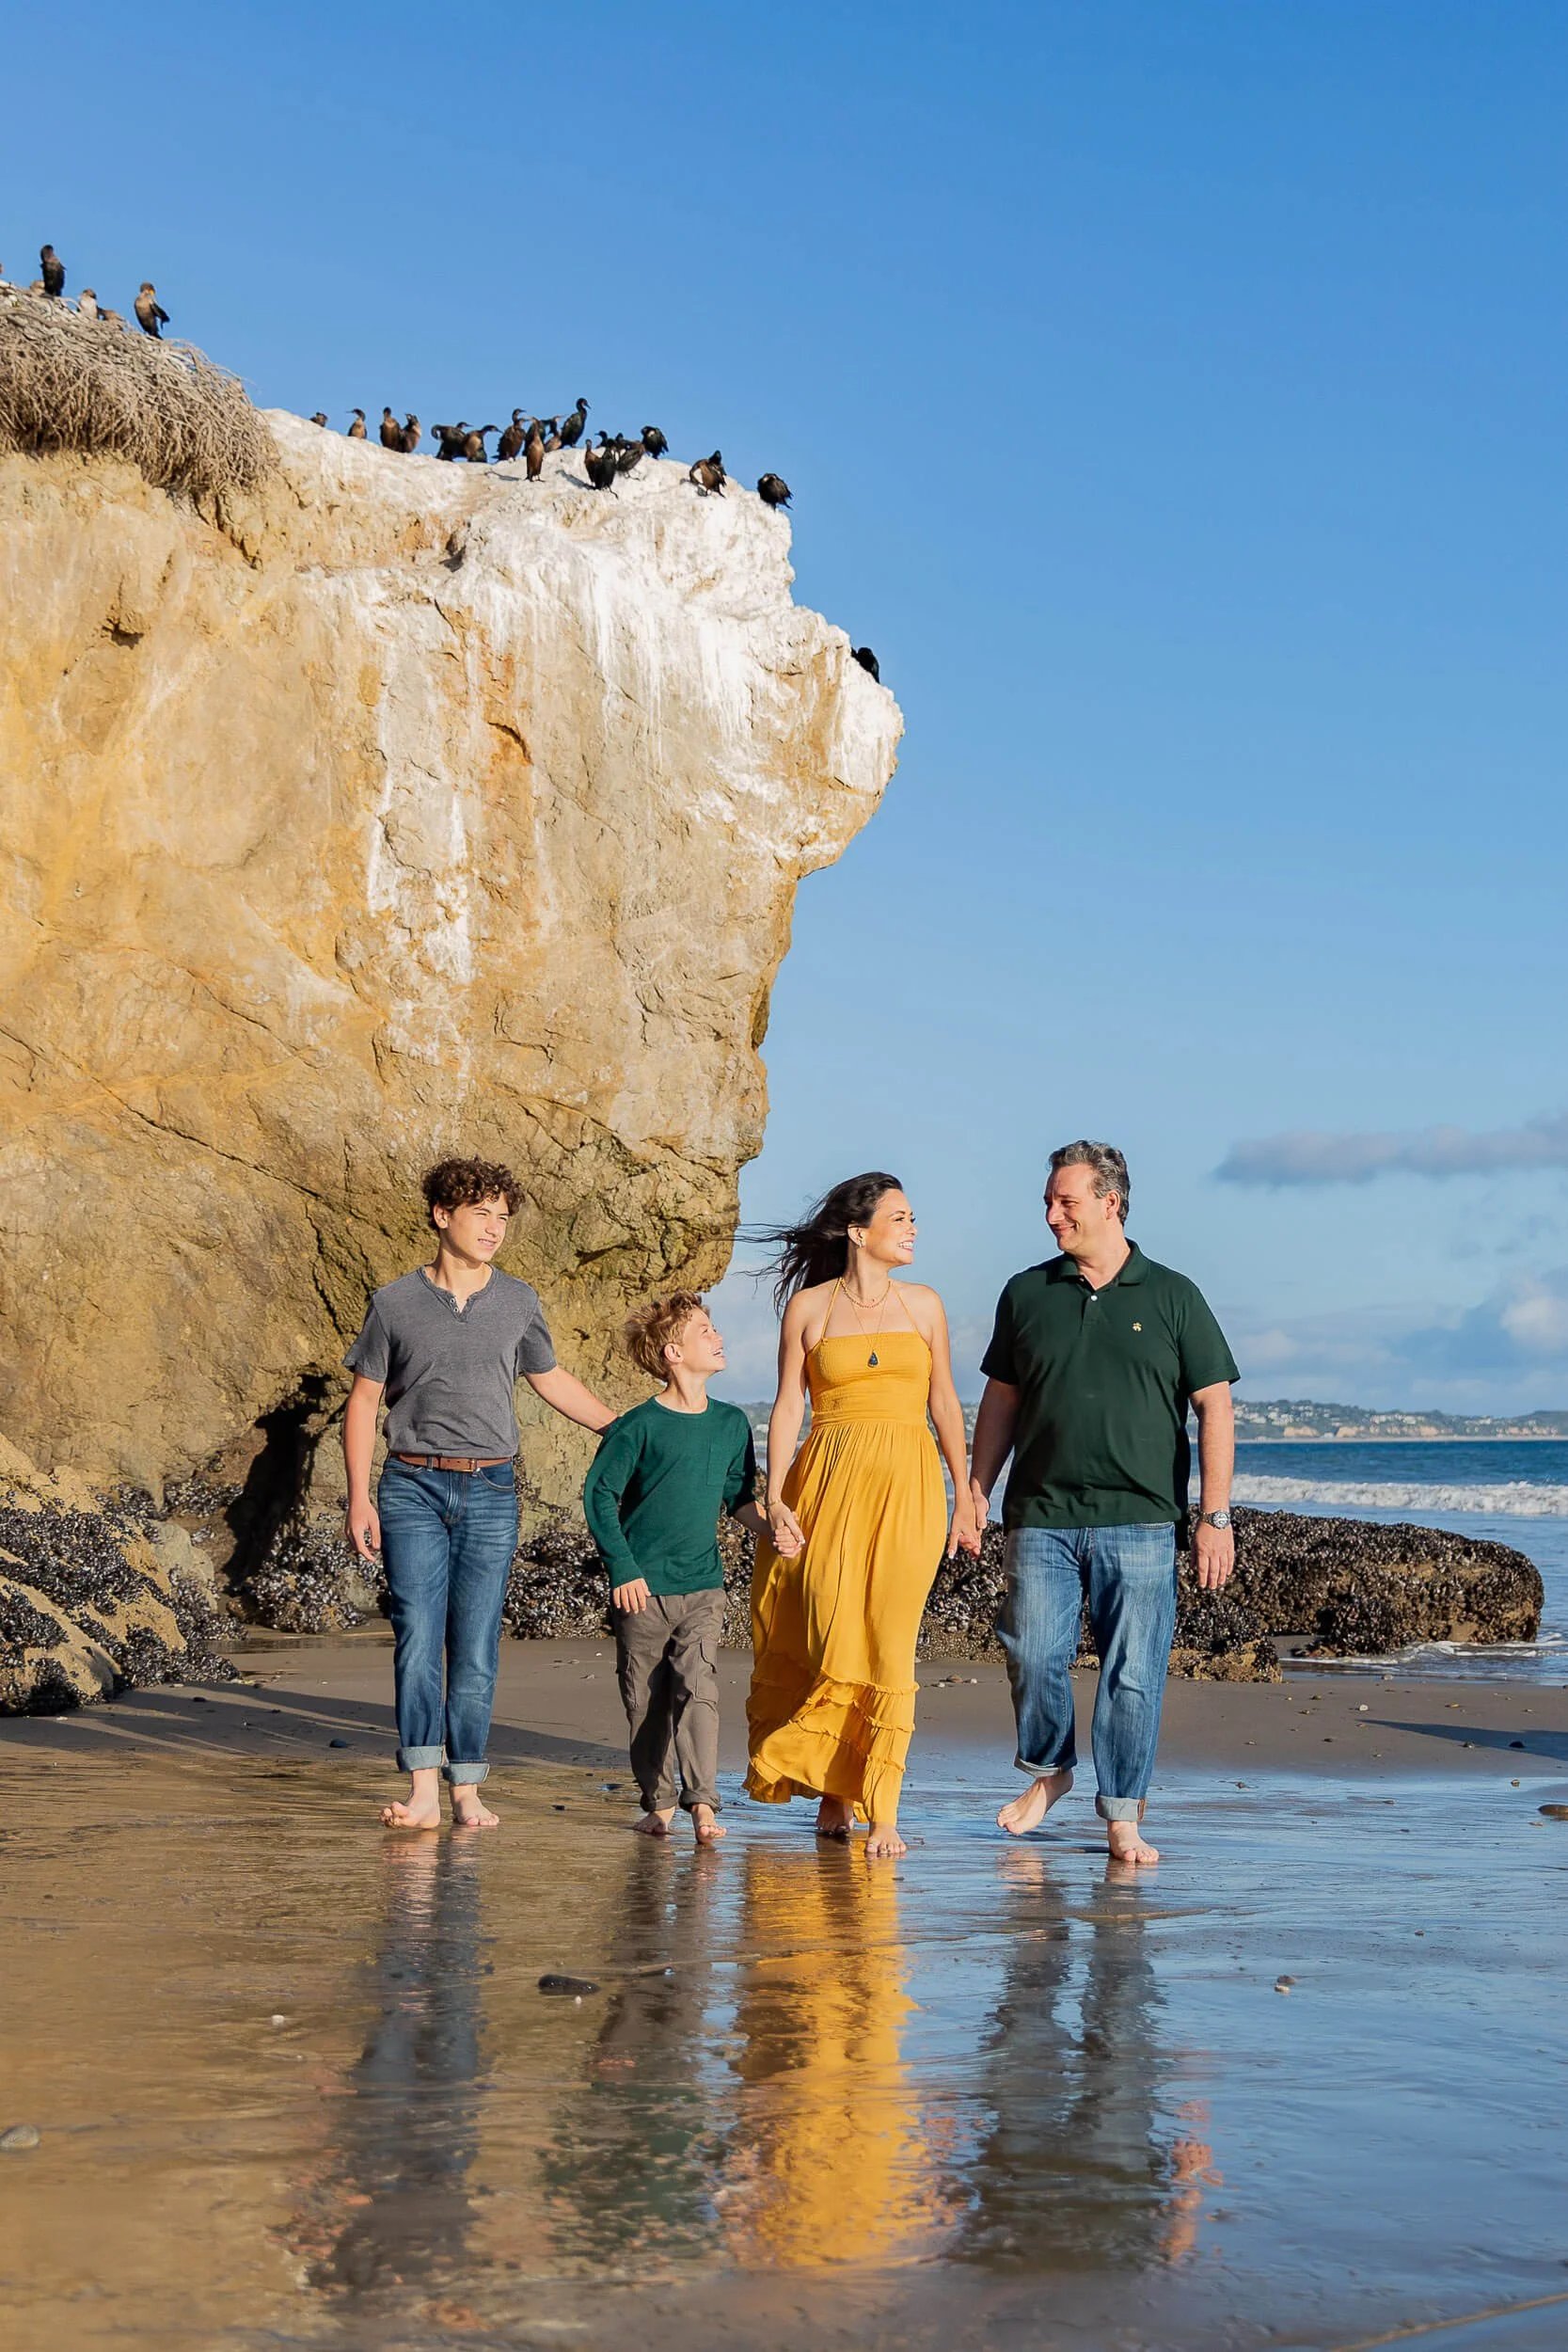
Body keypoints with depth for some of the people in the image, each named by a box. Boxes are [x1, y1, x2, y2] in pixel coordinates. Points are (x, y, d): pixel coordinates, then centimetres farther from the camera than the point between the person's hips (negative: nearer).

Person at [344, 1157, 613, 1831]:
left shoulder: (518, 1302, 9)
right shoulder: (395, 1302, 3)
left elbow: (551, 1381, 23)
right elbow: (363, 1401, 6)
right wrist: (358, 1498, -1)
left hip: (490, 1492, 2)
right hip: (412, 1488, -2)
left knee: (476, 1646, 1)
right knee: (417, 1636, -8)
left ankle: (467, 1790, 7)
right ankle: (423, 1792, -9)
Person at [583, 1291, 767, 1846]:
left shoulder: (732, 1424, 7)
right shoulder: (640, 1426, -8)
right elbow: (600, 1494, -4)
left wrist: (772, 1528, -1)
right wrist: (623, 1568, -9)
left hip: (702, 1586, 3)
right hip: (643, 1590, -2)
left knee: (699, 1691, -11)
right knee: (647, 1701, 6)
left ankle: (701, 1802, -15)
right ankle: (657, 1802, 18)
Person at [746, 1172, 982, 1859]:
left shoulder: (923, 1304, 10)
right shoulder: (808, 1307, 4)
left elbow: (944, 1402, 14)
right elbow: (788, 1406, 2)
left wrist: (964, 1497, 12)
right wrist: (775, 1499, -6)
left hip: (905, 1487, 1)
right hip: (828, 1484, -1)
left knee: (885, 1641, -6)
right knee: (827, 1638, -4)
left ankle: (878, 1806, -3)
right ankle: (833, 1790, 14)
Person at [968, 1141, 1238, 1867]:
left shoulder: (1172, 1297, 4)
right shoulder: (1026, 1294, 10)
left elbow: (1214, 1407, 3)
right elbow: (1001, 1400, 16)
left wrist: (1215, 1516, -3)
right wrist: (976, 1491, 10)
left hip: (1139, 1520, -2)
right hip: (1040, 1516, 2)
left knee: (1133, 1673, -1)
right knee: (1032, 1653, -3)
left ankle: (1122, 1815, 10)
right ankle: (1048, 1769, 23)